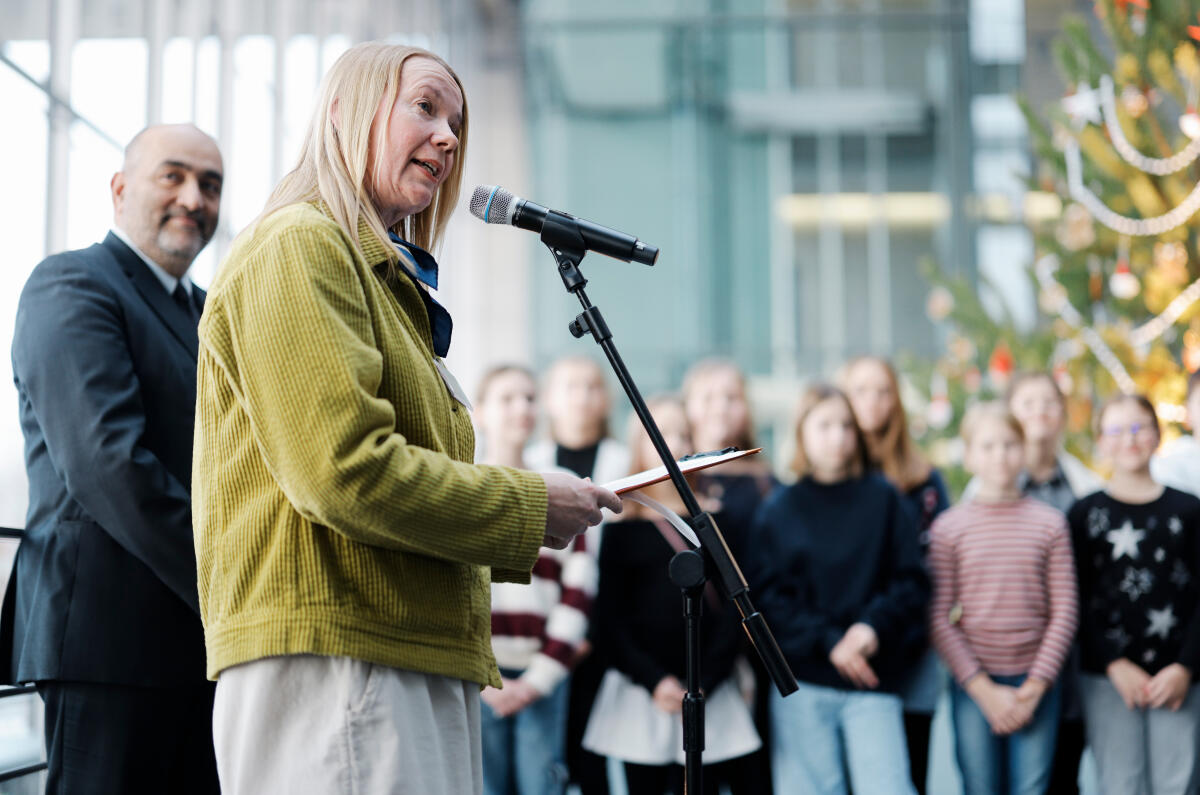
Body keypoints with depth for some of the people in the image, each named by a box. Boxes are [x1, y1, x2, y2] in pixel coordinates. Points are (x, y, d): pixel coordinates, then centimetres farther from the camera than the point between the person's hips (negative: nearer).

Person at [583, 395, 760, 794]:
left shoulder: (712, 520, 8)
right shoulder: (621, 529, 5)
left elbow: (732, 609, 3)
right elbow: (610, 620, 1)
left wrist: (701, 684, -7)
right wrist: (655, 681, -10)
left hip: (709, 697, 1)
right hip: (641, 694, -1)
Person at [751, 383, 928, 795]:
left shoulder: (883, 499, 7)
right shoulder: (778, 509, 7)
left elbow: (912, 580, 3)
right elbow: (768, 595, -2)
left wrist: (874, 626, -14)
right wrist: (827, 642, -13)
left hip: (872, 681, 0)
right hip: (800, 683, 0)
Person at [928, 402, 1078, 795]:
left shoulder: (1050, 523, 4)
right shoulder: (948, 527, 0)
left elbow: (1065, 611, 2)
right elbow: (939, 618, -3)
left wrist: (1035, 687, -7)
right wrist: (984, 690, -9)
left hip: (1036, 683, 1)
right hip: (973, 684, -1)